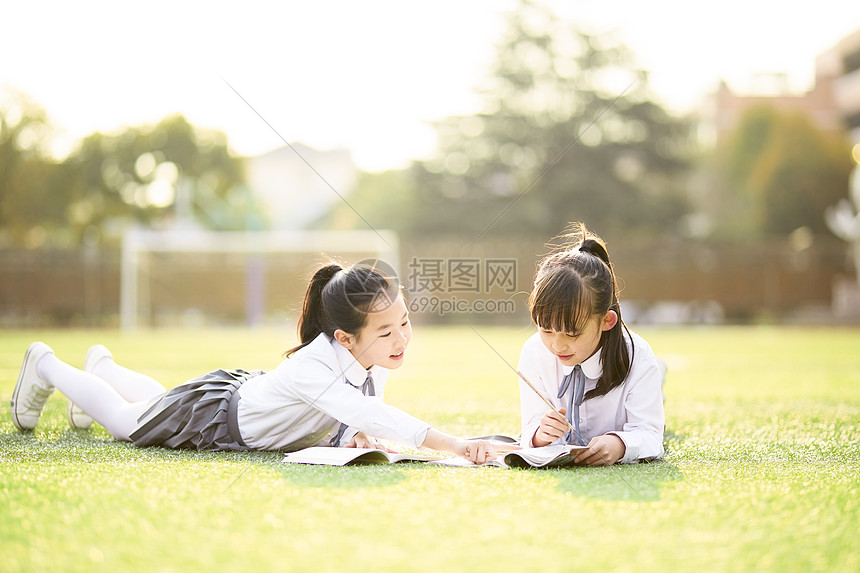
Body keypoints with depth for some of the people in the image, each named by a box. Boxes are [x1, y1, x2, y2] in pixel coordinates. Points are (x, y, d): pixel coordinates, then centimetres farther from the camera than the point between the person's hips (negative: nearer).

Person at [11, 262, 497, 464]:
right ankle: (47, 367, 45)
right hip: (215, 413, -6)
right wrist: (457, 446, -71)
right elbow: (373, 417, -62)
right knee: (126, 421, 21)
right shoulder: (312, 368, -49)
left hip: (252, 389, 7)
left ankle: (105, 367, 64)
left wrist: (355, 435, -36)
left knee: (162, 404, 36)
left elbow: (365, 419, -11)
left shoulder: (378, 361, -25)